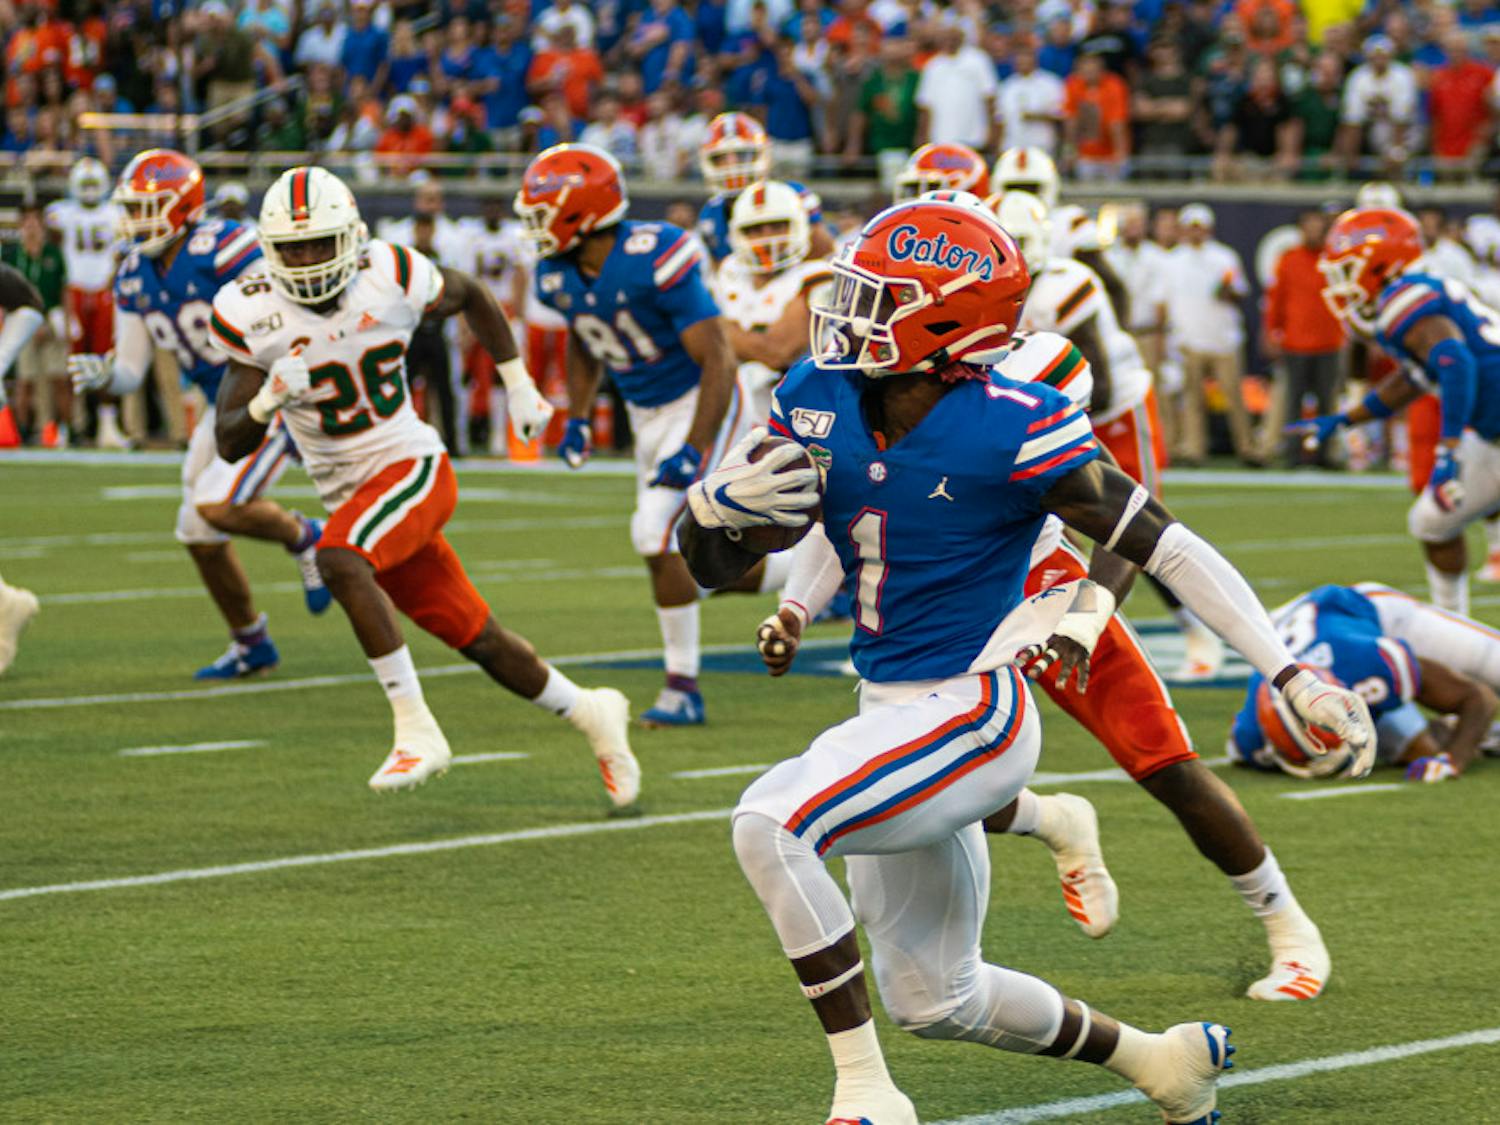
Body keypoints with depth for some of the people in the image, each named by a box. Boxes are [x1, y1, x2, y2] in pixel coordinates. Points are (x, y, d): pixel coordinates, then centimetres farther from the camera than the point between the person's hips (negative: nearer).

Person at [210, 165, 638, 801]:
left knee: (338, 560, -32)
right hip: (351, 495, 3)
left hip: (413, 468, -3)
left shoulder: (392, 279, -11)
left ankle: (417, 731, -28)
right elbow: (230, 445, -7)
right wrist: (270, 400, -28)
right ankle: (590, 714, 33)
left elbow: (471, 298, 13)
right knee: (477, 642, 9)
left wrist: (519, 386, 14)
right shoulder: (251, 315, -8)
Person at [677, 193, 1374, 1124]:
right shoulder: (819, 404, -1)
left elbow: (1170, 549, -12)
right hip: (892, 718, 8)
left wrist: (1295, 677, -17)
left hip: (970, 714, -8)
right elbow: (712, 566, 6)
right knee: (934, 1001, 18)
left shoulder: (1012, 430, -18)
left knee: (771, 826, -28)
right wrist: (720, 504, -19)